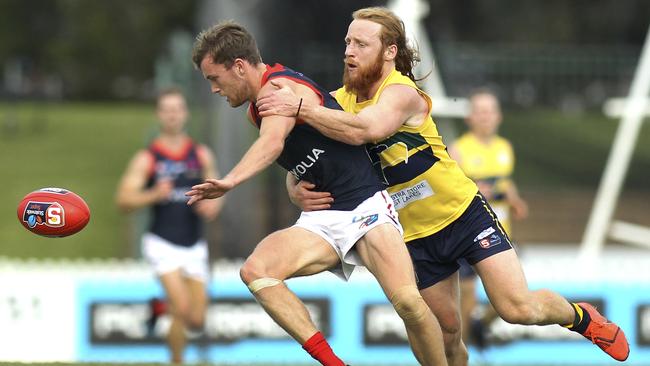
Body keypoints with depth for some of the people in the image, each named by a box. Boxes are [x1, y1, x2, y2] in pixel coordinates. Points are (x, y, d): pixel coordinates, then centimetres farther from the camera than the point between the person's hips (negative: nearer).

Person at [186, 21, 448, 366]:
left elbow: (272, 142, -36)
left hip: (364, 205, -8)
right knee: (255, 271, -21)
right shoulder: (255, 110, 14)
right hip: (321, 219, 8)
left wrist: (231, 181, -51)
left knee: (408, 302, -28)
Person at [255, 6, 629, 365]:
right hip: (416, 238, 5)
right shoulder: (338, 103, -3)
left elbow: (367, 129, -43)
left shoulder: (402, 92, -21)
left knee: (519, 308, -12)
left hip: (465, 213, -5)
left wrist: (301, 108, -43)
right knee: (447, 335, 8)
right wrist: (299, 191, -20)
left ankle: (582, 318, 17)